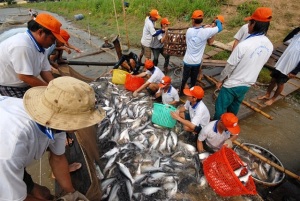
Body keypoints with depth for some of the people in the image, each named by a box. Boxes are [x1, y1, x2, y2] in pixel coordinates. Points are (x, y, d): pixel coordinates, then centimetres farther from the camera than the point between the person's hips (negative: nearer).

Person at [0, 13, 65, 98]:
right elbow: (24, 76, -30)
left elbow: (45, 70, -4)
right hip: (7, 87, -8)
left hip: (22, 84, 8)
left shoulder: (39, 45, -2)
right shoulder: (22, 46, -29)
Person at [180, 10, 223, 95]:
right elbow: (220, 28, -4)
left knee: (185, 77, 19)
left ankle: (181, 91, 35)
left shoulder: (189, 30, -9)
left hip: (187, 60, 2)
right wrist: (217, 21, 14)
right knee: (194, 79, 17)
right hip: (197, 61, -1)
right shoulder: (206, 31, -17)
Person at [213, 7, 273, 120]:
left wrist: (220, 80, -4)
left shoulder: (244, 45, -27)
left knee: (221, 107, 11)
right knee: (234, 106, 26)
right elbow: (258, 65, 8)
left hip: (232, 84, -7)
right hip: (247, 84, 7)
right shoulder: (269, 46, -4)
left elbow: (229, 67, -19)